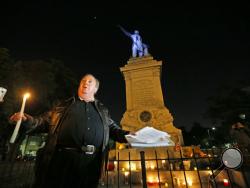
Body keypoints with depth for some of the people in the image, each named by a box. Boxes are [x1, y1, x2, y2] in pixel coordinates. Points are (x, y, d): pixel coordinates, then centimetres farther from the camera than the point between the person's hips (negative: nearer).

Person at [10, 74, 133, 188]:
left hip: (91, 161, 2)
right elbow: (45, 122, 12)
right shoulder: (66, 105, 14)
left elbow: (113, 129, 17)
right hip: (63, 157, -1)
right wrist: (27, 120, -6)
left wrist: (128, 135, 1)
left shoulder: (102, 110, 18)